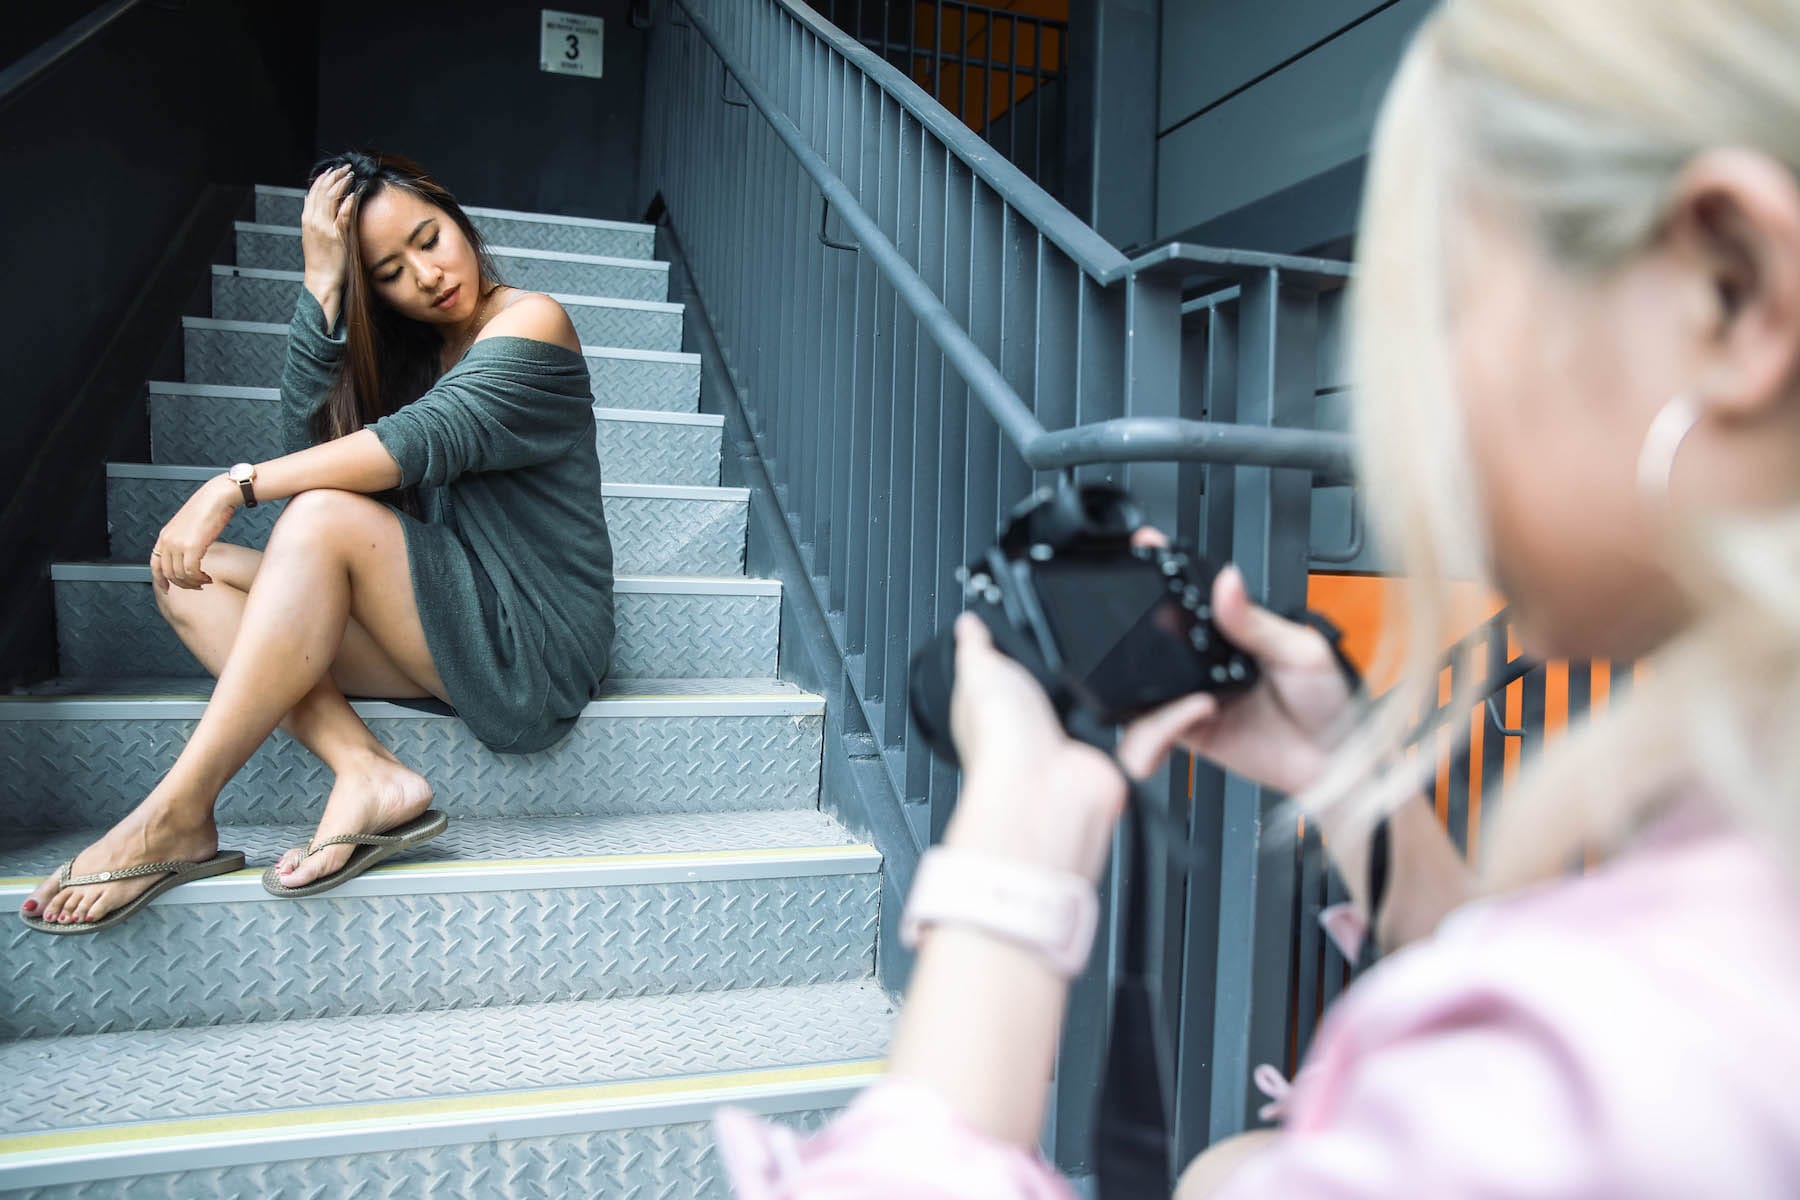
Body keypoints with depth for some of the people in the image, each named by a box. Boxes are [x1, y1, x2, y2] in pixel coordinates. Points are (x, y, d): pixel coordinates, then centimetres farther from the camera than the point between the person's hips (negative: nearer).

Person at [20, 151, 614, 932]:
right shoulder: (406, 349, 18)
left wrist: (234, 486, -22)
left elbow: (427, 439, -21)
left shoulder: (531, 322, -4)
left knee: (325, 517, -28)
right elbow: (309, 435, 0)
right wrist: (322, 285, -7)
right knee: (188, 578, -2)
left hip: (535, 643, -7)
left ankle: (176, 818, -23)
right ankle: (365, 773, -22)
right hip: (453, 637, 7)